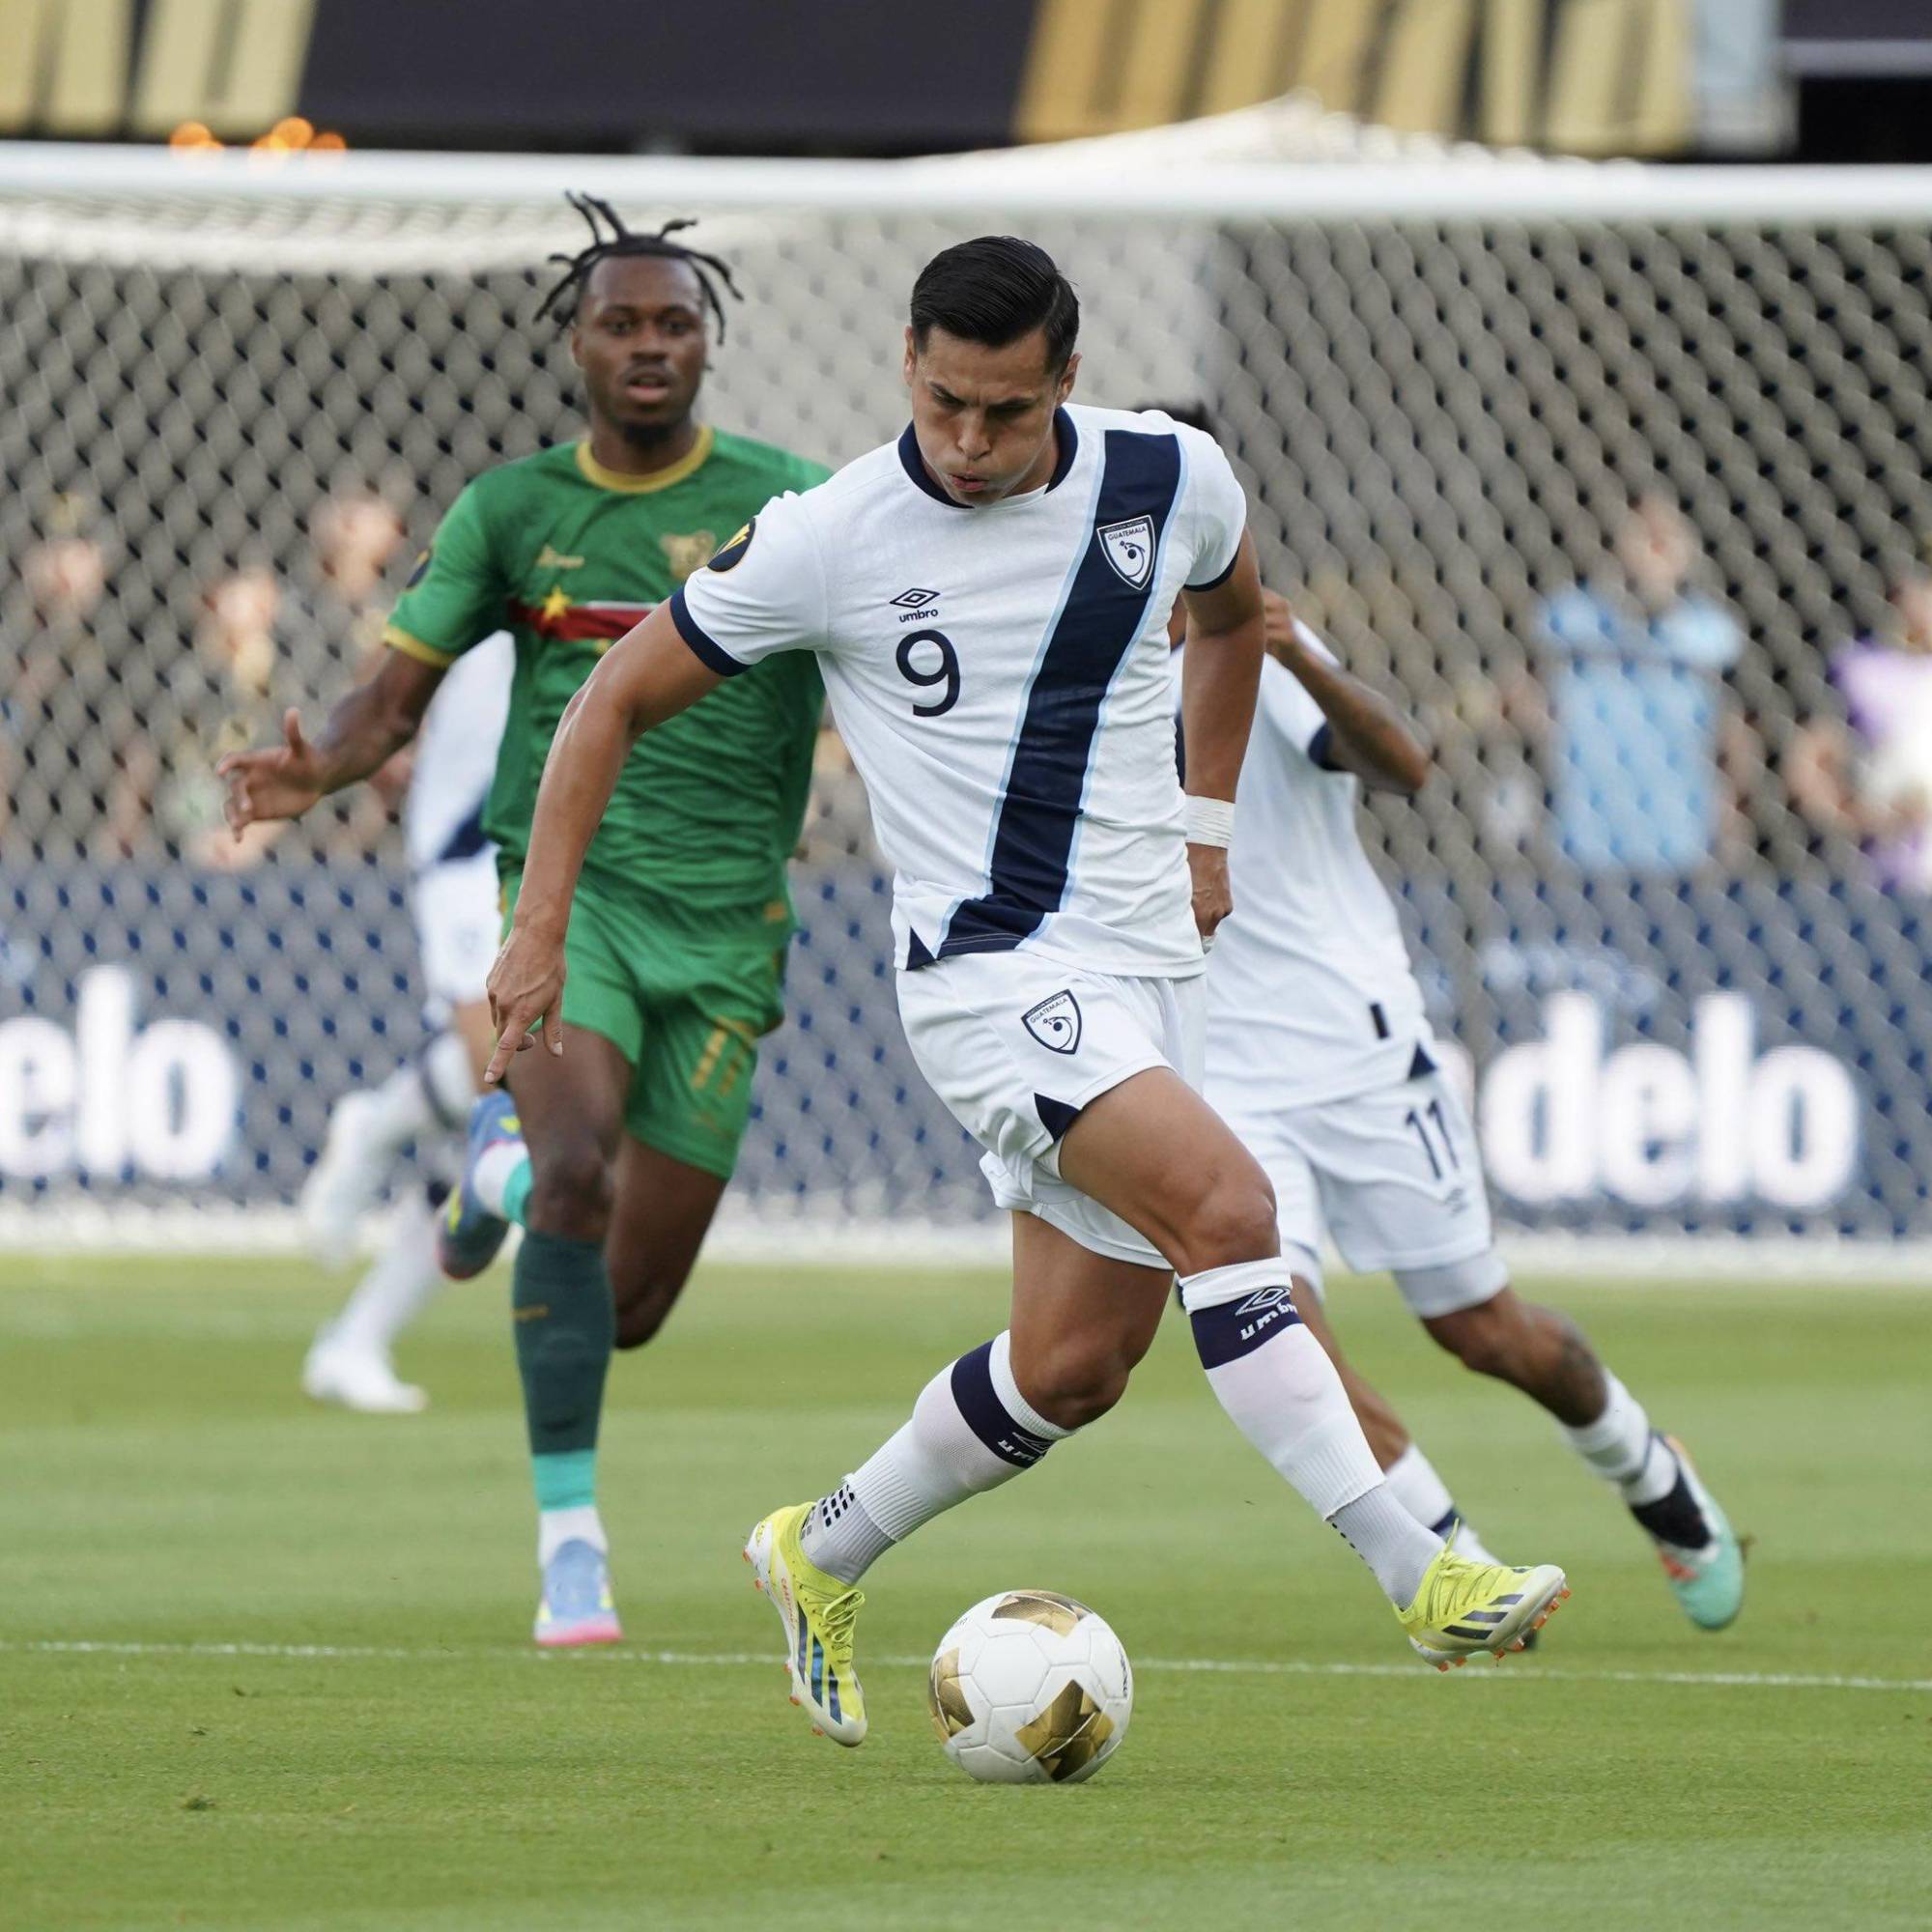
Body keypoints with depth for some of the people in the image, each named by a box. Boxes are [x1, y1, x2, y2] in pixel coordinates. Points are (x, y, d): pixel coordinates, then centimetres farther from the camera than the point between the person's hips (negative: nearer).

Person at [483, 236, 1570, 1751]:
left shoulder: (1172, 479, -1)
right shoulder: (827, 542, -11)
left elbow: (1231, 612, 25)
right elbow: (619, 702, 1)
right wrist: (540, 930, -4)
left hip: (1149, 966, 6)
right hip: (989, 970, -6)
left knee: (1075, 1366, 6)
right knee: (1227, 1205, -26)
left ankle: (823, 1556, 30)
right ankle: (1419, 1578, -27)